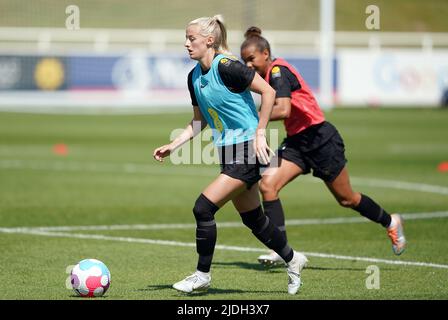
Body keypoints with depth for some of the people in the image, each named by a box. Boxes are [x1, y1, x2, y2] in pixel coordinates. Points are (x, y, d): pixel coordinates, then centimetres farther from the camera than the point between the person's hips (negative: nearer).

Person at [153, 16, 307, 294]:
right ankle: (292, 260, 37)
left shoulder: (226, 67, -18)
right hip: (228, 152, 9)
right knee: (253, 219, 17)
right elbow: (199, 121, 18)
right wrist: (173, 146, 8)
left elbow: (268, 92, -16)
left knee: (203, 208, -13)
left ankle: (202, 275, 1)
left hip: (247, 149, -9)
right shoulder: (194, 77, 8)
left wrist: (260, 133, -17)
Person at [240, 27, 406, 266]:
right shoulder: (267, 75, 8)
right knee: (267, 184, -14)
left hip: (320, 139, -8)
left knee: (347, 199, 8)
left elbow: (283, 110, -31)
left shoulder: (278, 71, -18)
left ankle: (390, 222, 33)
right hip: (296, 142, 8)